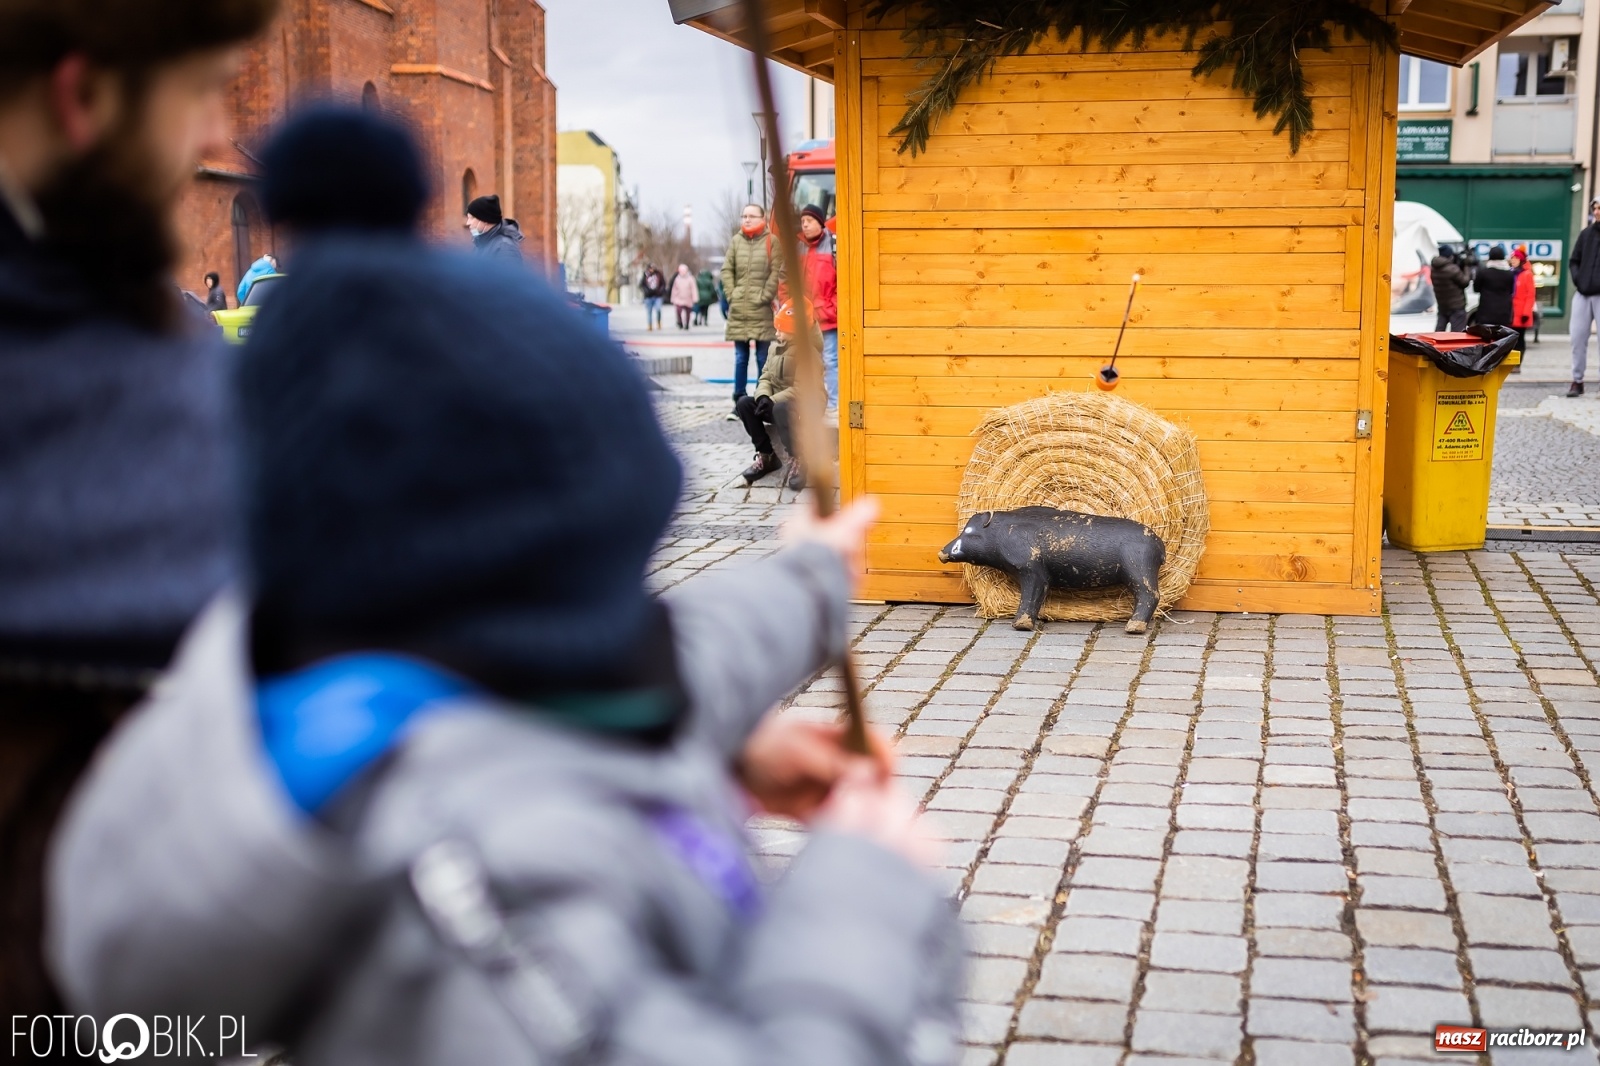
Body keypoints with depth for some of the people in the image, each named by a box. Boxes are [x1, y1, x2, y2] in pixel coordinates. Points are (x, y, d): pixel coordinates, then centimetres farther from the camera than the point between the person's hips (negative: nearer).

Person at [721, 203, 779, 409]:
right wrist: (731, 294, 0)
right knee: (740, 357, 7)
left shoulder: (771, 241, -1)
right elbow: (727, 270, 10)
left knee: (763, 358, 2)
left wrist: (765, 297, -11)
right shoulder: (736, 241, 10)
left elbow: (776, 273, -6)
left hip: (762, 311, -3)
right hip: (738, 311, 3)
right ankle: (739, 401, 13)